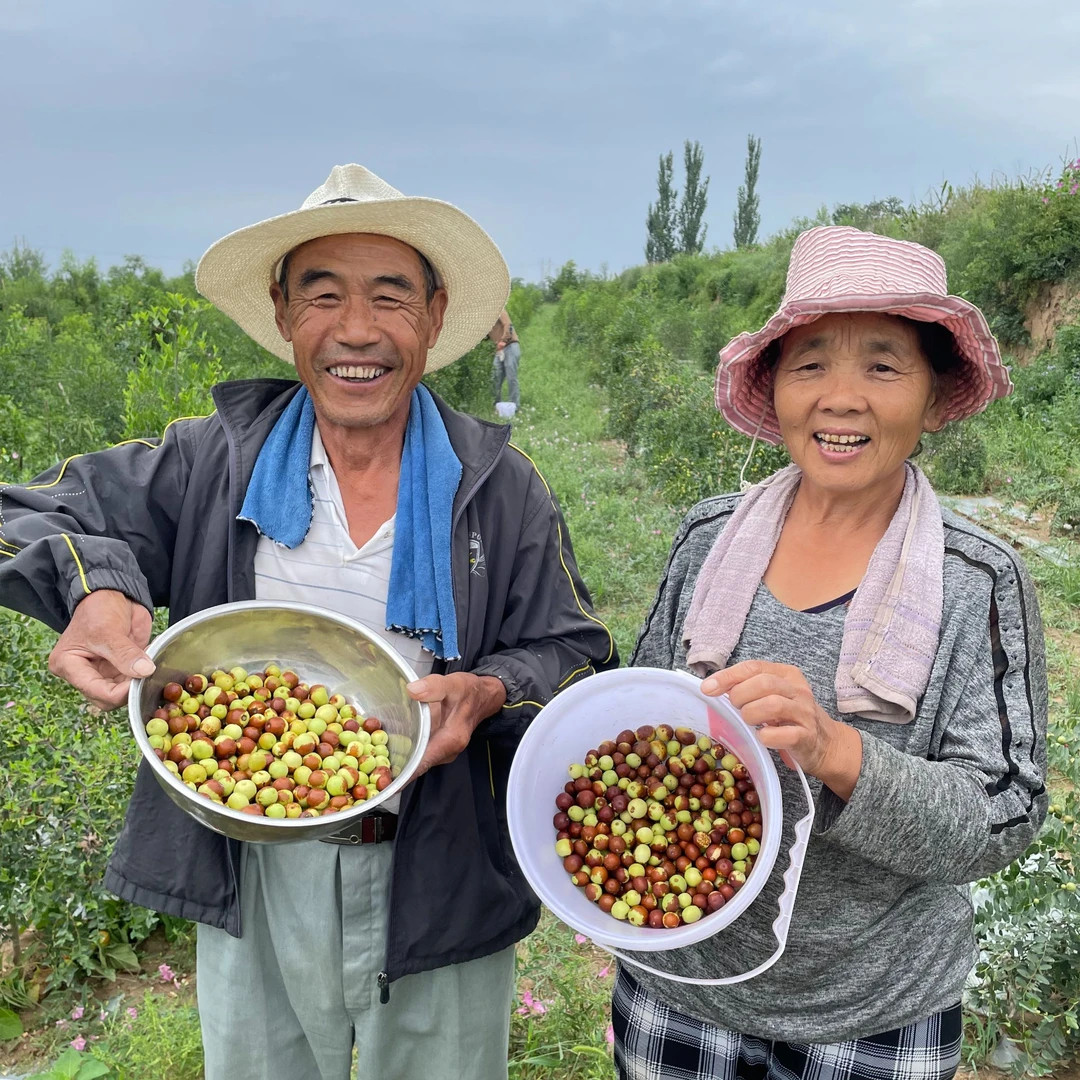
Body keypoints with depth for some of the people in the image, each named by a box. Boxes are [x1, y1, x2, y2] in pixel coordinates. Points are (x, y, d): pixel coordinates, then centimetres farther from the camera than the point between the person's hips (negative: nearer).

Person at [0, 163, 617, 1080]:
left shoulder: (500, 487, -6)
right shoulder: (216, 461, -5)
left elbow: (578, 657, -2)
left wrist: (492, 693, -23)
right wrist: (96, 590, -23)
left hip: (440, 888, 0)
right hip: (252, 878, 1)